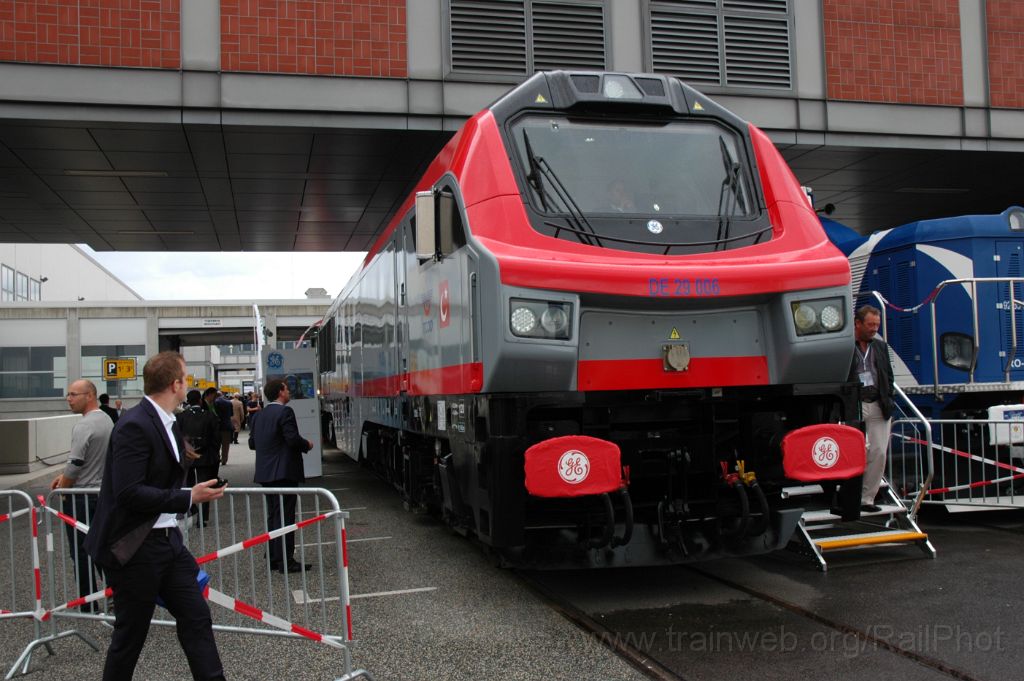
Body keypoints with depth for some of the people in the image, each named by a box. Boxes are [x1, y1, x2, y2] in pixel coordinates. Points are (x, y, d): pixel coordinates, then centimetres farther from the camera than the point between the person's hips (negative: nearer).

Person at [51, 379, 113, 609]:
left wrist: (60, 489, -4)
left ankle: (88, 604, 3)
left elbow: (76, 464, -19)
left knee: (81, 552, -1)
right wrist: (64, 476, 15)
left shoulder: (84, 426, -17)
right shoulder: (106, 421, 11)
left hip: (81, 497, -9)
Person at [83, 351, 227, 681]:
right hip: (135, 548, -9)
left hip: (167, 540, 9)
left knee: (197, 619, 7)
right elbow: (128, 492, -25)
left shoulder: (168, 424, 10)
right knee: (130, 634, 5)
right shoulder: (134, 426, -19)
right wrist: (189, 498, -25)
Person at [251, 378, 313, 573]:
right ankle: (286, 562, -5)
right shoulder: (284, 412, -12)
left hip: (265, 473, 9)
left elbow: (253, 440, 15)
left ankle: (274, 558, 18)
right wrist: (307, 445, -2)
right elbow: (293, 438, -20)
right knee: (285, 516, -6)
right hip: (284, 472, -8)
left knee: (273, 515, 14)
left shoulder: (260, 415, 13)